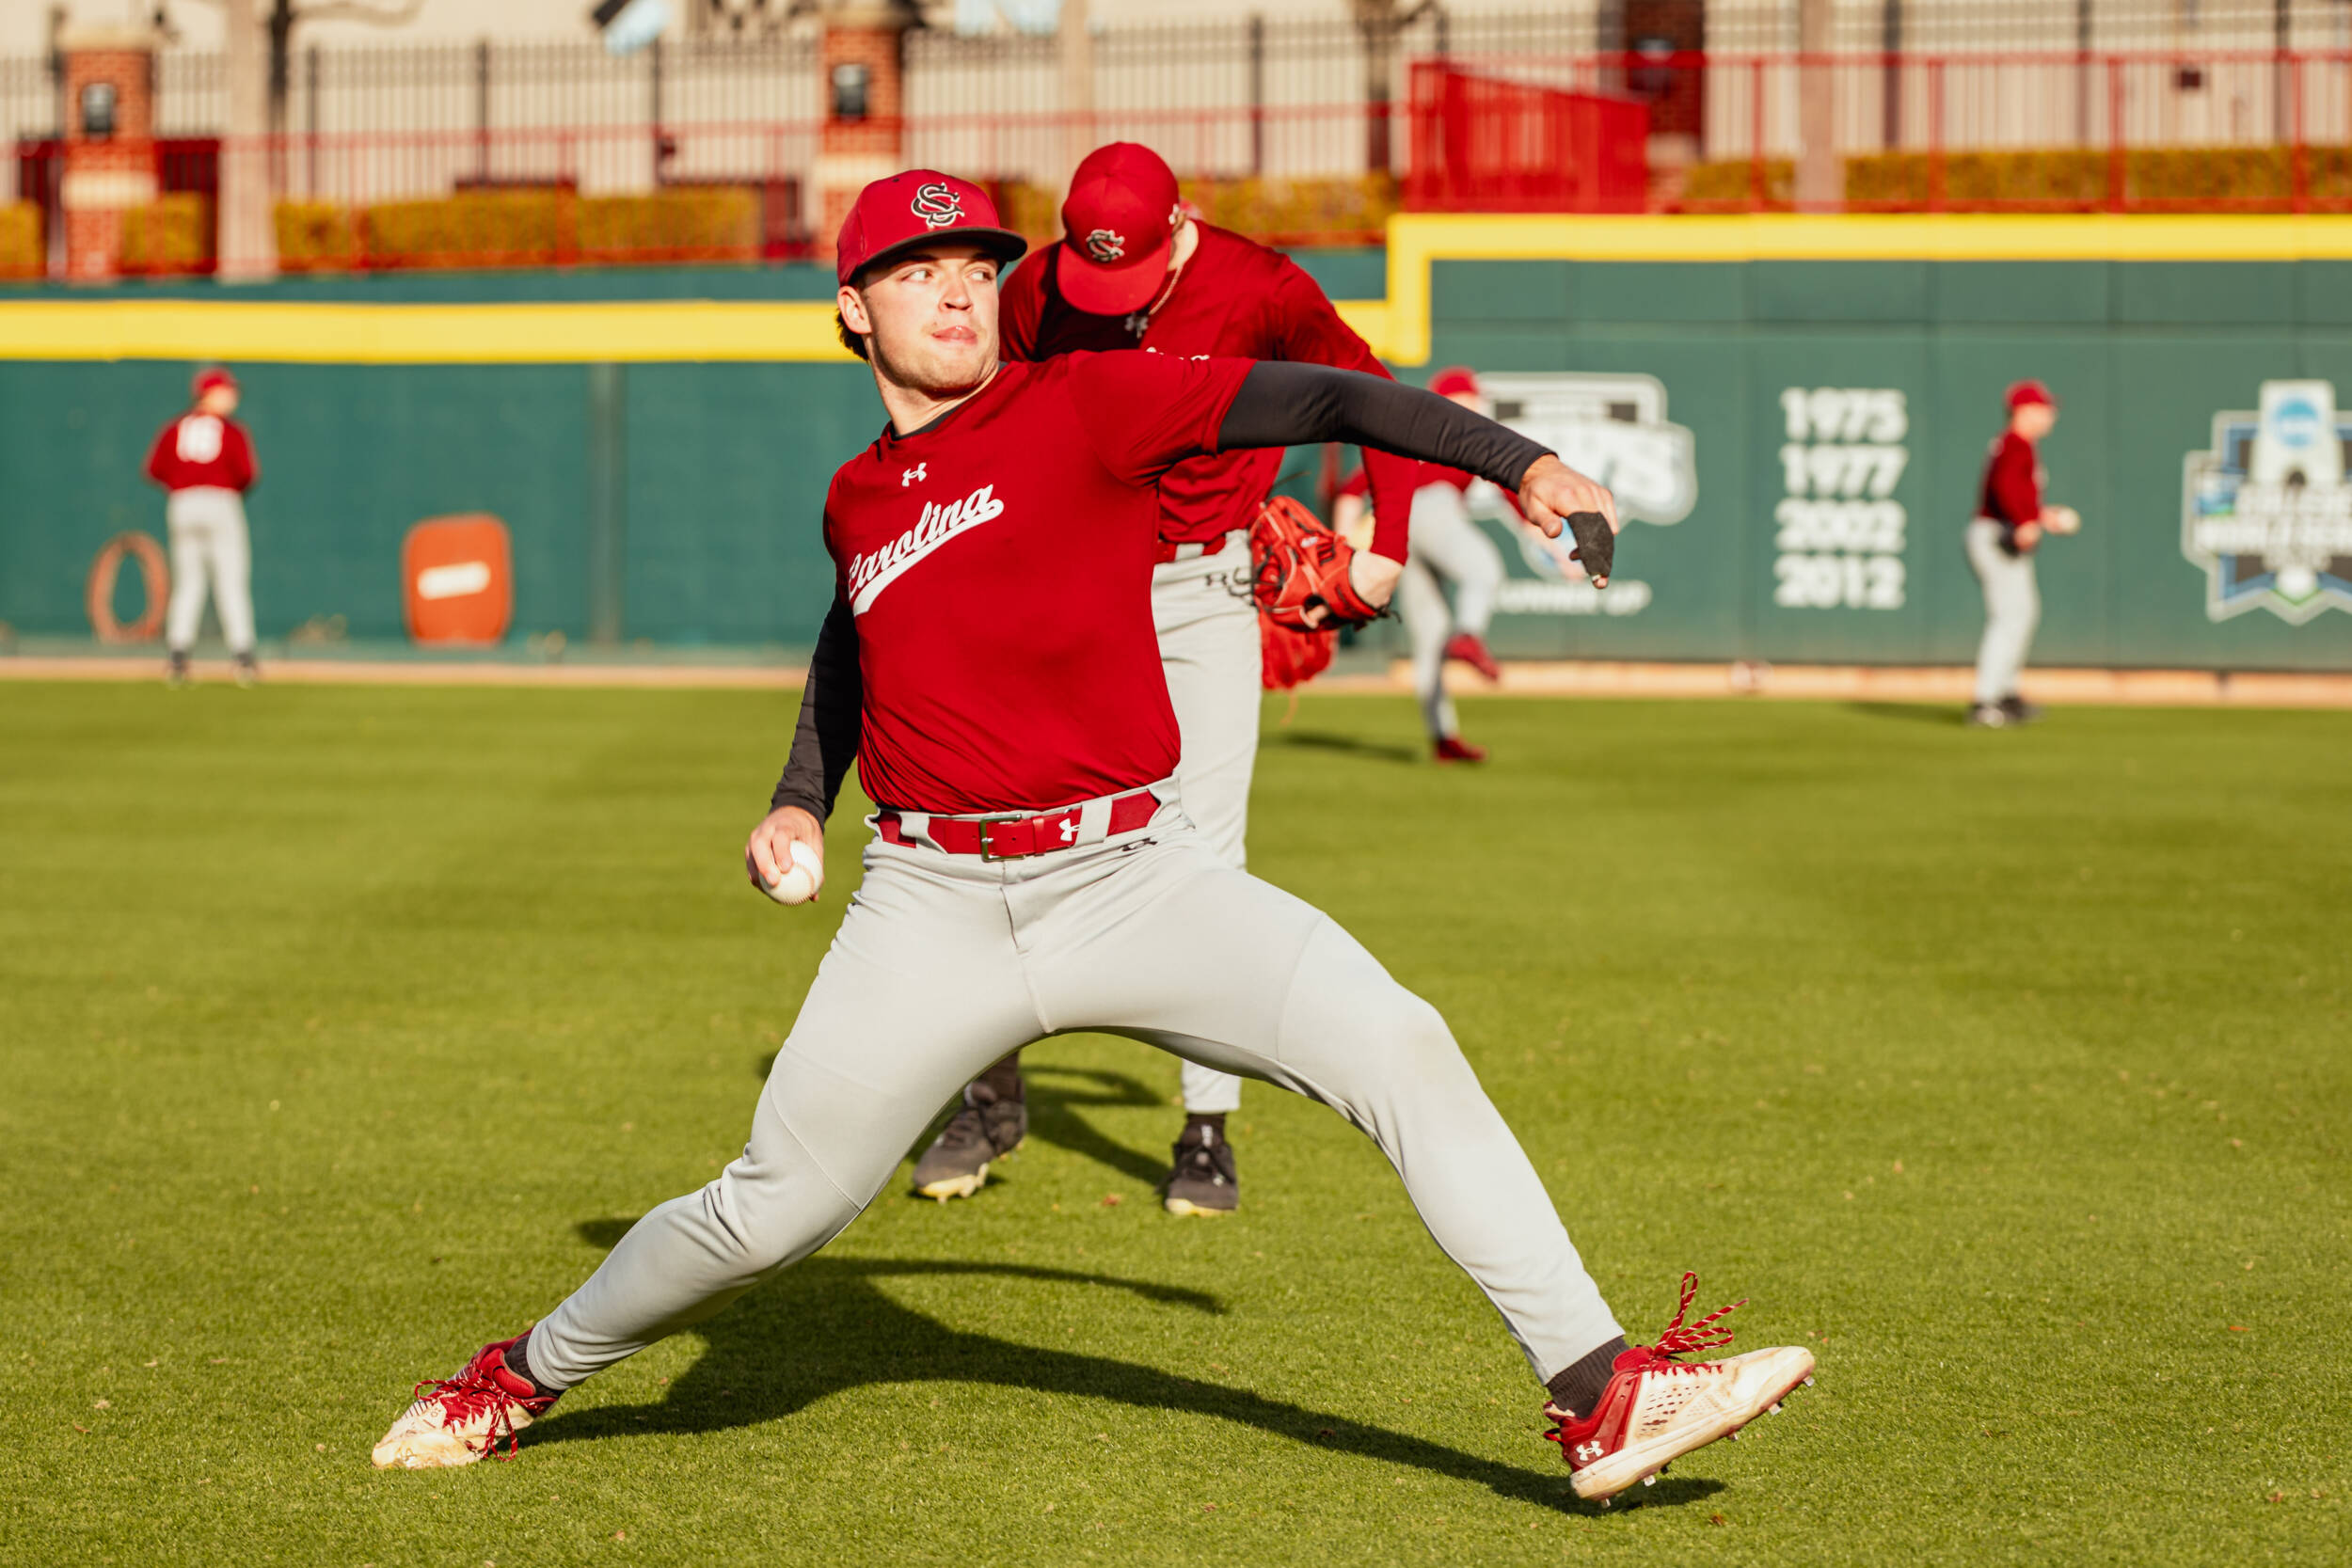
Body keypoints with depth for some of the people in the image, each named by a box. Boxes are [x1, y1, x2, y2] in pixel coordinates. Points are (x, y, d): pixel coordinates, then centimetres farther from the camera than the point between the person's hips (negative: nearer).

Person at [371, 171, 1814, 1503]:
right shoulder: (856, 501, 12)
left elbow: (1313, 399, -11)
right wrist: (803, 801, 21)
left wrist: (1516, 460, -23)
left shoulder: (1083, 405, -1)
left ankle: (1602, 1400, -20)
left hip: (1135, 877, -2)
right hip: (934, 906, 2)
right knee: (772, 1212, -1)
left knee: (1397, 1044, -20)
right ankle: (527, 1376, 25)